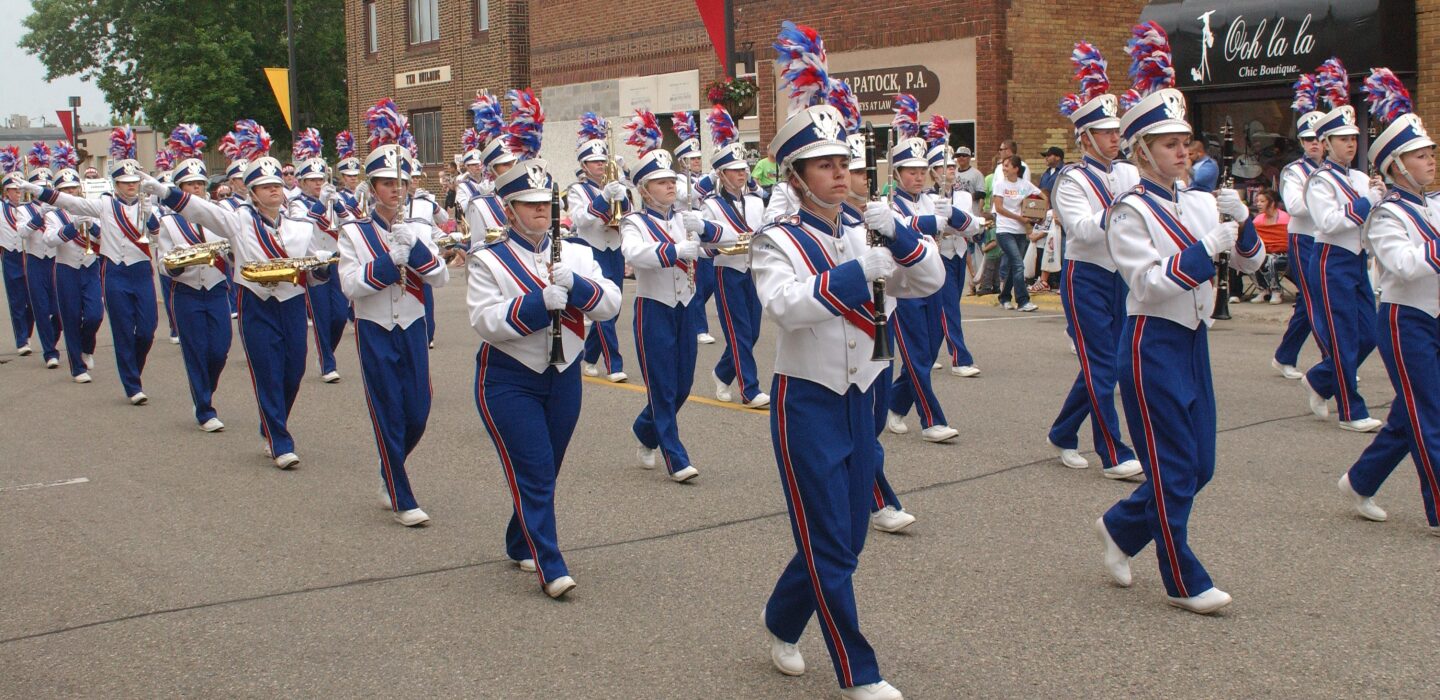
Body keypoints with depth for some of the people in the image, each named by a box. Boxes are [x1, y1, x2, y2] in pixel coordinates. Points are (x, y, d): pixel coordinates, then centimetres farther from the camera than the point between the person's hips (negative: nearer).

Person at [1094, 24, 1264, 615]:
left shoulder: (1198, 203, 9)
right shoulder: (1130, 211, -11)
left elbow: (1250, 263, 9)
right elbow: (1150, 283, -20)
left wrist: (1241, 222, -10)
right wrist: (1209, 243, -24)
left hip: (1193, 340, 7)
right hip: (1152, 345, -7)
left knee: (1199, 466, 11)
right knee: (1173, 468, 0)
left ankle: (1121, 527, 31)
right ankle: (1183, 582, 12)